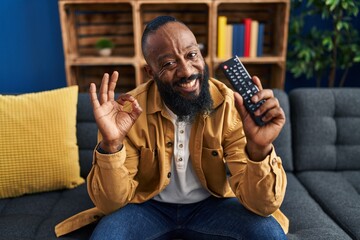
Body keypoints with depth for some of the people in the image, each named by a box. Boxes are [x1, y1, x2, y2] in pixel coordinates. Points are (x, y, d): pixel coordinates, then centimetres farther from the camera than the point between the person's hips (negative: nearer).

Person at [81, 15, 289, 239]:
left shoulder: (230, 106, -19)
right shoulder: (129, 111, -18)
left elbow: (263, 206, -22)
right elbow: (111, 204, -17)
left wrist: (259, 149, -42)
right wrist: (111, 145, -36)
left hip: (211, 204, 1)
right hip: (149, 206, 0)